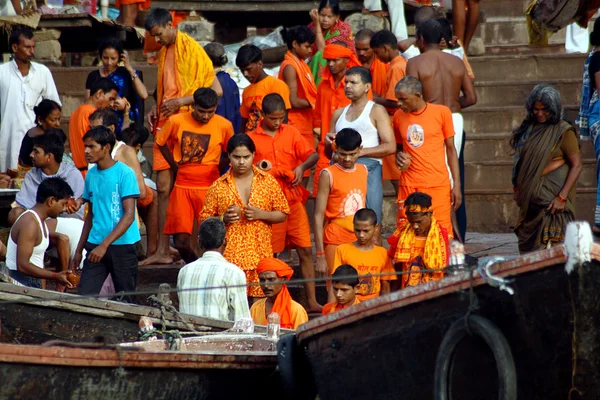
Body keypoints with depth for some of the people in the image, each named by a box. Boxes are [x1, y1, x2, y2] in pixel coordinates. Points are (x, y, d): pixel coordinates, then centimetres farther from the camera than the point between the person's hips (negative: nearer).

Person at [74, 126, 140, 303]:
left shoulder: (125, 173, -8)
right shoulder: (91, 174, 11)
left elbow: (129, 215, -14)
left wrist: (104, 245, -21)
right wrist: (79, 250, 15)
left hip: (122, 244, -5)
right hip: (95, 245, 5)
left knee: (125, 300, 1)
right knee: (84, 295, -8)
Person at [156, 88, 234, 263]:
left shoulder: (224, 126, -5)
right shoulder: (177, 121, -3)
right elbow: (160, 142, 14)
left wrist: (215, 170, 4)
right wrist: (176, 167, 11)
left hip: (209, 187, -1)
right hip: (183, 186, 1)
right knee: (181, 242, -3)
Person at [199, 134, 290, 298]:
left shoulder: (268, 181, 8)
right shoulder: (219, 186, 7)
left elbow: (282, 214, 10)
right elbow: (204, 219, 9)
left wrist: (261, 214, -8)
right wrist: (223, 219, -10)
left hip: (260, 255, 0)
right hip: (229, 257, 0)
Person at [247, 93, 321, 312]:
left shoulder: (291, 132, 7)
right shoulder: (251, 138, 1)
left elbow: (313, 155, 6)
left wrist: (302, 166, -14)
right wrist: (257, 169, -16)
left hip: (293, 199, 2)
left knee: (305, 250, -2)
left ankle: (312, 301, 1)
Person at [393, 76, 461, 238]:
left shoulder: (441, 112, 0)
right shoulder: (399, 117, 8)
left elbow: (451, 149, 6)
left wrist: (457, 184, 2)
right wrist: (398, 157, -3)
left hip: (438, 185, -2)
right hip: (409, 186, 2)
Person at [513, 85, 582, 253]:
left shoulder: (563, 131, -6)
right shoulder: (529, 129, 10)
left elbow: (577, 165, -9)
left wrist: (562, 197, -15)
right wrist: (517, 188, 9)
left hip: (551, 197, -6)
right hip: (529, 198, 6)